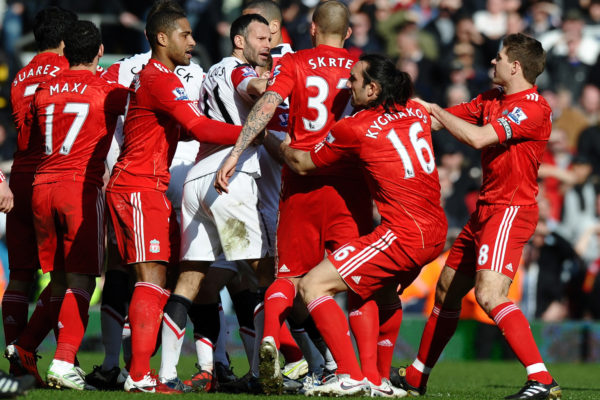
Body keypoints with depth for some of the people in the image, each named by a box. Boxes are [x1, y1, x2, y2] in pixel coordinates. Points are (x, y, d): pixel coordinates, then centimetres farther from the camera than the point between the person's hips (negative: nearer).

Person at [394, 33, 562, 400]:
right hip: (486, 210, 10)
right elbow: (445, 120, 22)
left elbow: (478, 137, -23)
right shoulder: (491, 100, 13)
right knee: (447, 289, 17)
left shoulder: (534, 108, -16)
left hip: (511, 211, -10)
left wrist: (435, 109, -11)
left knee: (489, 294, -25)